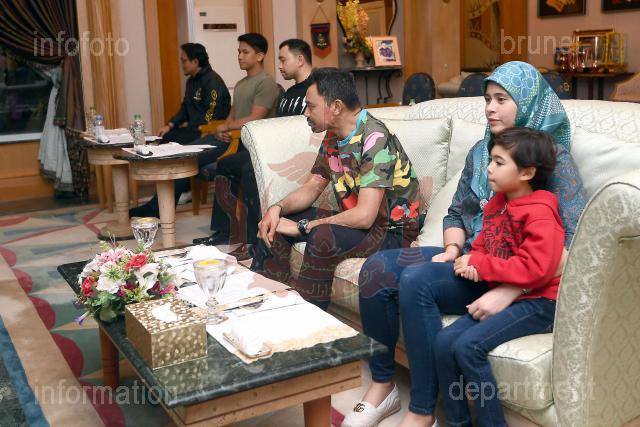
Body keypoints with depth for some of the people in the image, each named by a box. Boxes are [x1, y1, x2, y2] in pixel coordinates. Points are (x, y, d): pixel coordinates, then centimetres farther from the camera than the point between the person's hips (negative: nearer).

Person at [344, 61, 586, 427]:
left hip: (513, 277, -7)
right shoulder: (480, 151, 13)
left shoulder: (553, 157, -8)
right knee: (377, 269, -14)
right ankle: (382, 386, -3)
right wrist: (452, 249, -5)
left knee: (416, 282, -30)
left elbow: (572, 242, -18)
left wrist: (507, 292, -27)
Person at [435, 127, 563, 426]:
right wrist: (471, 262, -6)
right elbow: (483, 245, 20)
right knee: (444, 341, -9)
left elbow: (536, 269, -25)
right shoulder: (497, 204, 12)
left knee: (469, 345, -25)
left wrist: (481, 265, -18)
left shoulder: (540, 213, -15)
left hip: (536, 302, -8)